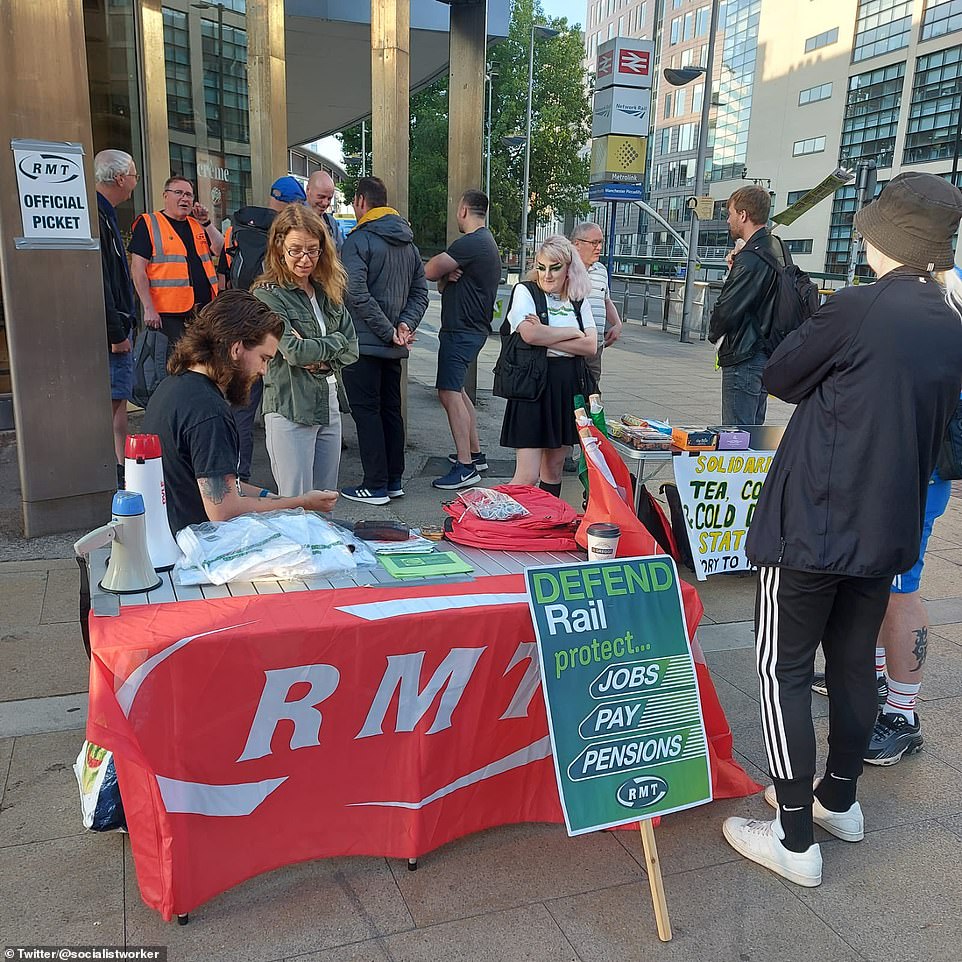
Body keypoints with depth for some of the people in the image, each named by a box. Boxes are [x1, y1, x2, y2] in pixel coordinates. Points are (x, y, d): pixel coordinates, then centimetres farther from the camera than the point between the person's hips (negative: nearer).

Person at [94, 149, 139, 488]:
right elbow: (99, 281, -23)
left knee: (119, 399, 13)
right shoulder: (95, 217, -16)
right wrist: (116, 333, -21)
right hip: (111, 329, -11)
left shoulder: (104, 214, 18)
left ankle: (123, 468, 20)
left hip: (117, 325, 11)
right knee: (109, 402, -7)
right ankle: (115, 476, -3)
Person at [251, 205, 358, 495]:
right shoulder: (268, 294, -9)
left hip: (329, 404, 7)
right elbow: (293, 350, -19)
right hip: (290, 410, -6)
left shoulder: (328, 292, 10)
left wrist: (321, 360, -11)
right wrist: (334, 342, -6)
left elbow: (351, 349, 6)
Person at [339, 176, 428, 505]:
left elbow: (357, 294, -21)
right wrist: (406, 324, -1)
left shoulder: (358, 240, -11)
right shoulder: (408, 243, 13)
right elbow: (420, 291, 12)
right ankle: (394, 481, 20)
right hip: (393, 347, 7)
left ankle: (375, 486, 2)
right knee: (391, 410, 13)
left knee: (366, 412, -1)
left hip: (364, 343, -7)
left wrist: (389, 332, -17)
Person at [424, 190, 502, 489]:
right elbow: (442, 286, 15)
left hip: (461, 330, -11)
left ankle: (465, 467, -17)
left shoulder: (470, 243, -16)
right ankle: (474, 453, 25)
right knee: (456, 390, 19)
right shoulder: (488, 243, 19)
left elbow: (429, 271, -16)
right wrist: (447, 275, -8)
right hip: (471, 328, 11)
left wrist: (442, 269, 6)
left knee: (449, 392, -15)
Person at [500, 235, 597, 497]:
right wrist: (572, 332, -7)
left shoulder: (578, 301, 12)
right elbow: (530, 334, -19)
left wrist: (547, 337, -13)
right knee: (528, 476, -9)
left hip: (569, 387, 5)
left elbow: (590, 346, -2)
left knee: (554, 469, 14)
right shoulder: (524, 291, -1)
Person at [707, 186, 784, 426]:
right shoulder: (775, 248, 12)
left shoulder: (751, 258, -18)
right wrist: (734, 268, 7)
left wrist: (714, 334, 1)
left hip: (744, 358, -10)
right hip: (765, 355, 10)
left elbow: (727, 309, -19)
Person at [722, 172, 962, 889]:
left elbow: (780, 377, -5)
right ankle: (839, 799, 37)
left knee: (784, 672, 3)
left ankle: (794, 838, 10)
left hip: (813, 527, -7)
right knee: (854, 664, 20)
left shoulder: (859, 308, -17)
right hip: (887, 531, 8)